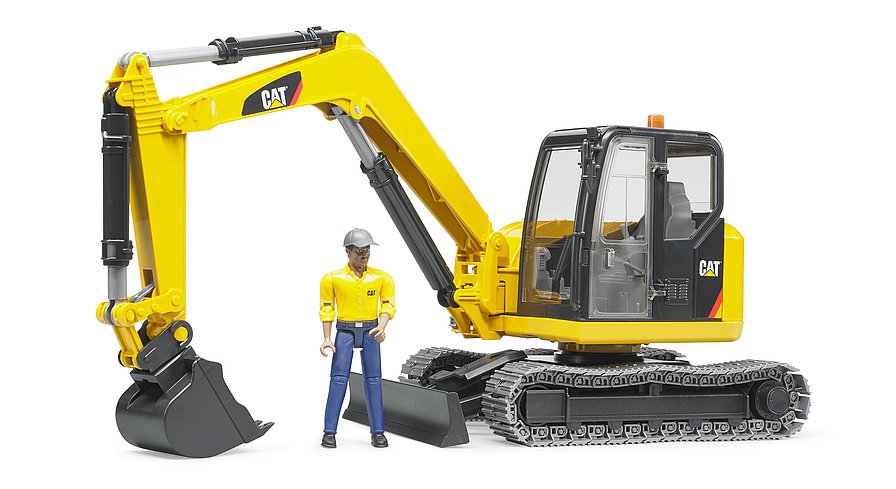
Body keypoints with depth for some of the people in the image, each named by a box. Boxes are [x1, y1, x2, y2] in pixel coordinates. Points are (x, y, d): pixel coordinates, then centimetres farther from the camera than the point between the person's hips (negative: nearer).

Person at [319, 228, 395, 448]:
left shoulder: (382, 278, 2)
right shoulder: (332, 278, -1)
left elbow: (388, 305, 0)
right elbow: (327, 310, 4)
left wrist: (382, 326, -19)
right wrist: (327, 339, -2)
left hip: (370, 331, 2)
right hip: (344, 331, -2)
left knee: (373, 379, 1)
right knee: (338, 378, -7)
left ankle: (377, 432, 6)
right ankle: (329, 433, -4)